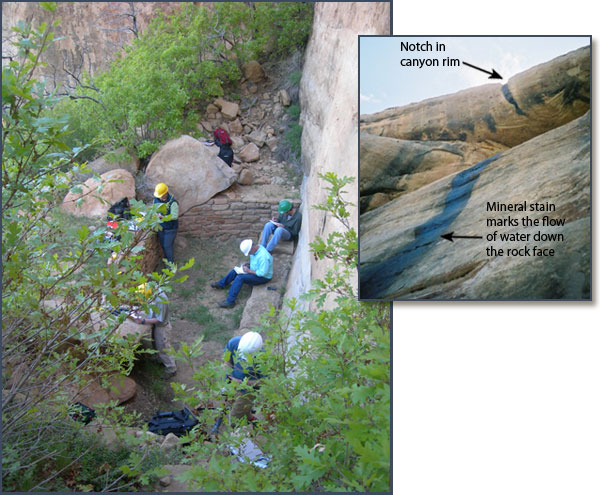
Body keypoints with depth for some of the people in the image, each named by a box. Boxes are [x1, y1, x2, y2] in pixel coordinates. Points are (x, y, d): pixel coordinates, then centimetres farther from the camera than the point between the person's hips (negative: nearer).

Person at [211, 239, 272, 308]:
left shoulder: (263, 256, -35)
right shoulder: (255, 248, -5)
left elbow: (262, 273, -32)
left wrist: (249, 271, -23)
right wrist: (249, 264, -3)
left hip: (263, 277, -10)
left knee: (240, 278, -23)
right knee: (235, 271, 6)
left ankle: (230, 301, -21)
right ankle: (220, 284, 24)